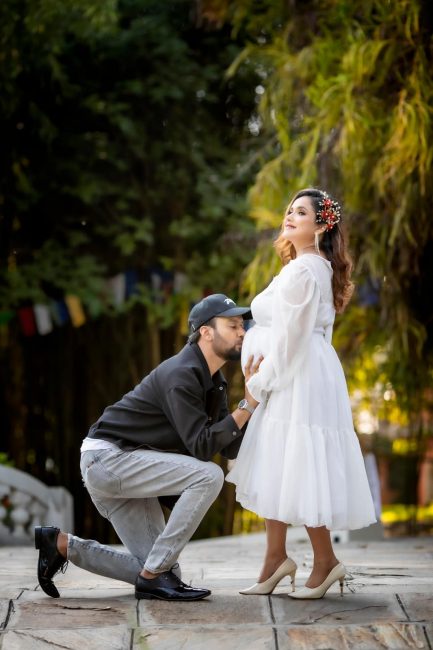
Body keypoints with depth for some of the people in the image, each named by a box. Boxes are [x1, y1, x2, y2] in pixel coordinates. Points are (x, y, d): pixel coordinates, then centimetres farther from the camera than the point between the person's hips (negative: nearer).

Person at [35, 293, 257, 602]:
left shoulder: (214, 381, 9)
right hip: (107, 457, -10)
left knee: (158, 571, 3)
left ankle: (63, 545, 13)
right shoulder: (181, 375, -21)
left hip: (125, 466, 10)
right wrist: (247, 406, -26)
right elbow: (201, 447, -26)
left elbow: (230, 448, 4)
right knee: (208, 476, -26)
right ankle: (154, 575, -17)